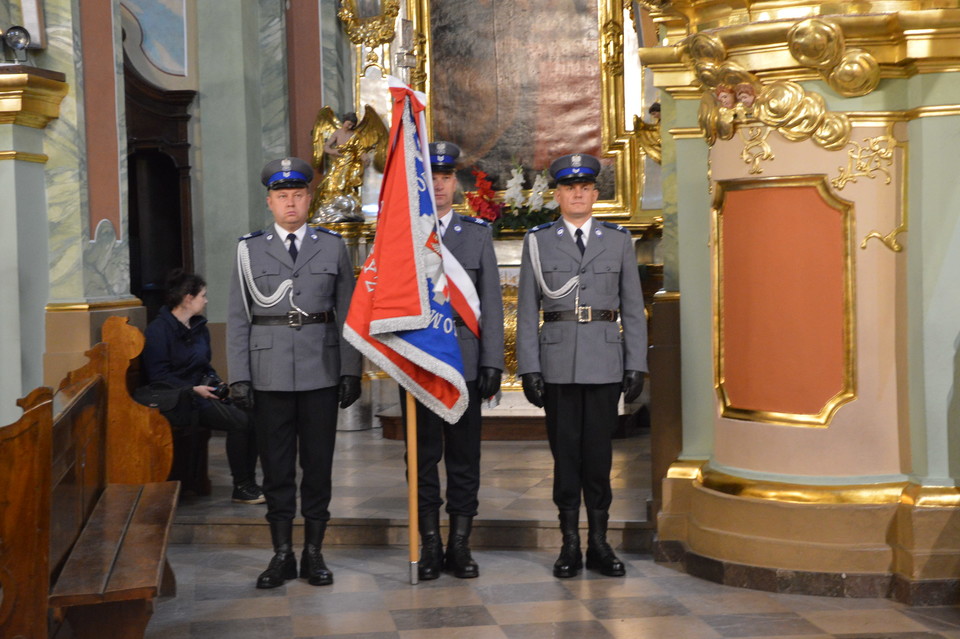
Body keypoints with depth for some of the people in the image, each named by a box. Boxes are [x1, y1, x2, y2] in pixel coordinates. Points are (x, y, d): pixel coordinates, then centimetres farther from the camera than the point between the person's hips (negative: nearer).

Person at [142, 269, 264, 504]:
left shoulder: (199, 327, 18)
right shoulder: (159, 330, -8)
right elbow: (157, 376, -13)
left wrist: (215, 383, 7)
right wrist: (194, 389, -19)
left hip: (202, 392, 8)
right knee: (240, 421, -25)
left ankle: (248, 483, -14)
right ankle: (241, 488, -15)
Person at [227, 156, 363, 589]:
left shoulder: (333, 247, 7)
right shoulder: (249, 249, 5)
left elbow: (346, 314, 6)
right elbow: (238, 319, 4)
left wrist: (351, 371, -1)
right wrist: (239, 377, -3)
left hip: (321, 373, 0)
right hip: (270, 374, 0)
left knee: (318, 464, 5)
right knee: (276, 466, 4)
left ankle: (313, 553, 15)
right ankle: (282, 554, 14)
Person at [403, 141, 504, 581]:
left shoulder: (477, 234, 10)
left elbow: (491, 302, 7)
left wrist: (493, 361, -1)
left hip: (465, 360, 1)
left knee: (464, 456, 3)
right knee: (423, 457, 3)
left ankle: (460, 545, 11)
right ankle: (430, 546, 11)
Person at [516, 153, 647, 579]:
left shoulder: (619, 241, 8)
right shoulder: (537, 242, 6)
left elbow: (633, 309, 7)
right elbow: (527, 311, 4)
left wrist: (636, 365, 1)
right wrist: (528, 368, -3)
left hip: (605, 364, 1)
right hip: (558, 363, 0)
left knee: (598, 452, 3)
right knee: (565, 452, 3)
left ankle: (599, 543, 11)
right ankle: (570, 545, 11)